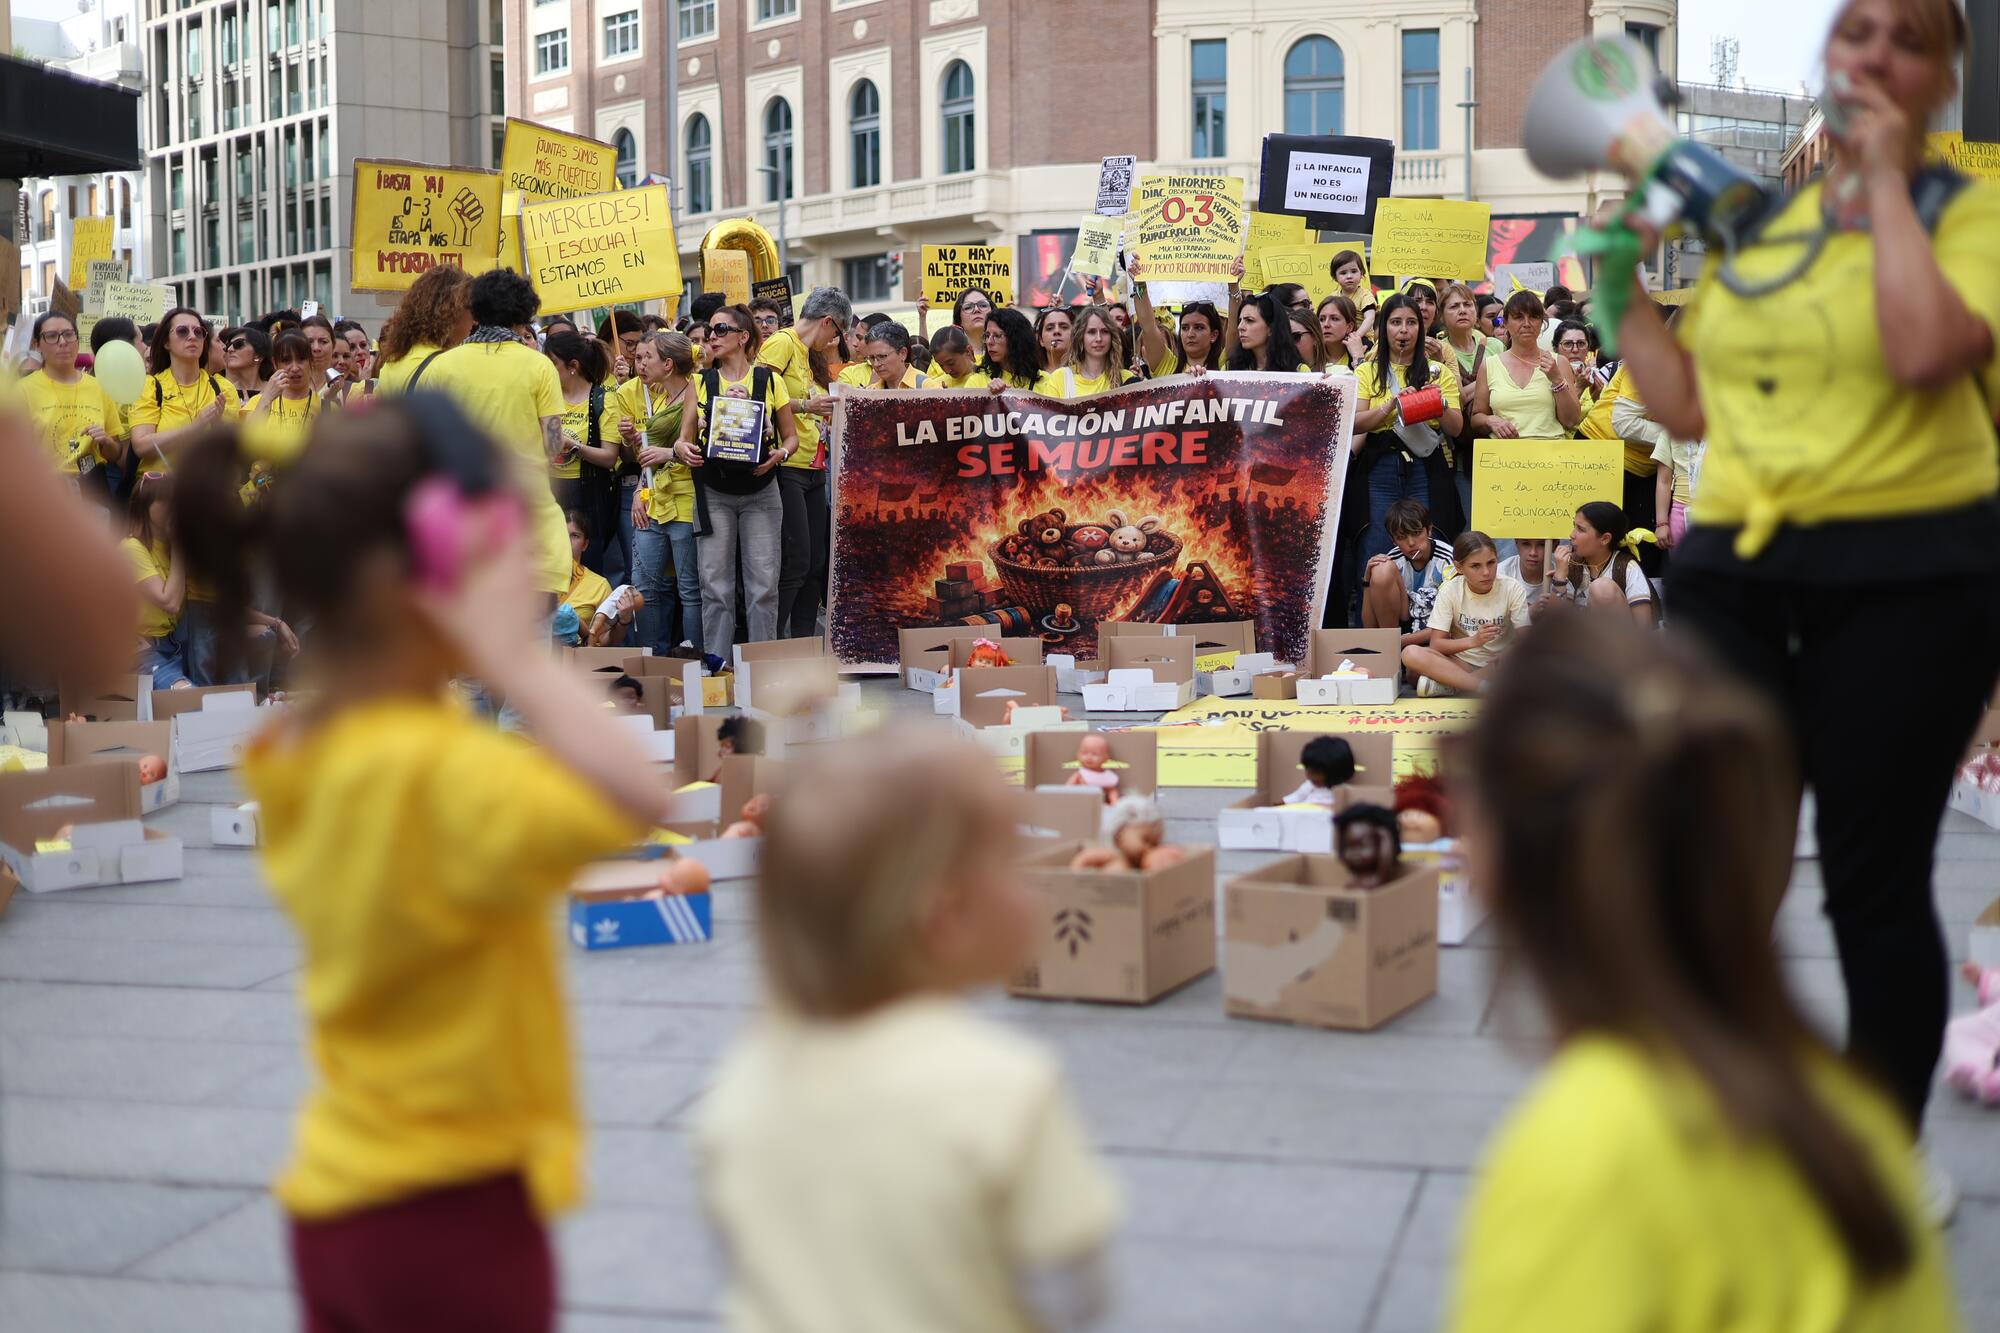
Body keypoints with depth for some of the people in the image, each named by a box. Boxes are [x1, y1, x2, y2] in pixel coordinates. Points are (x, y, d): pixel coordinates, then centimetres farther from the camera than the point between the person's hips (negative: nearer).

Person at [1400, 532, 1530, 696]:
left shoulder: (1512, 588, -7)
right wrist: (1473, 641, -29)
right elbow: (1436, 644, -12)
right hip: (1460, 661, 0)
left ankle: (1447, 686, -31)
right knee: (1411, 654, -28)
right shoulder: (1450, 590, -6)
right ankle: (1484, 687, -32)